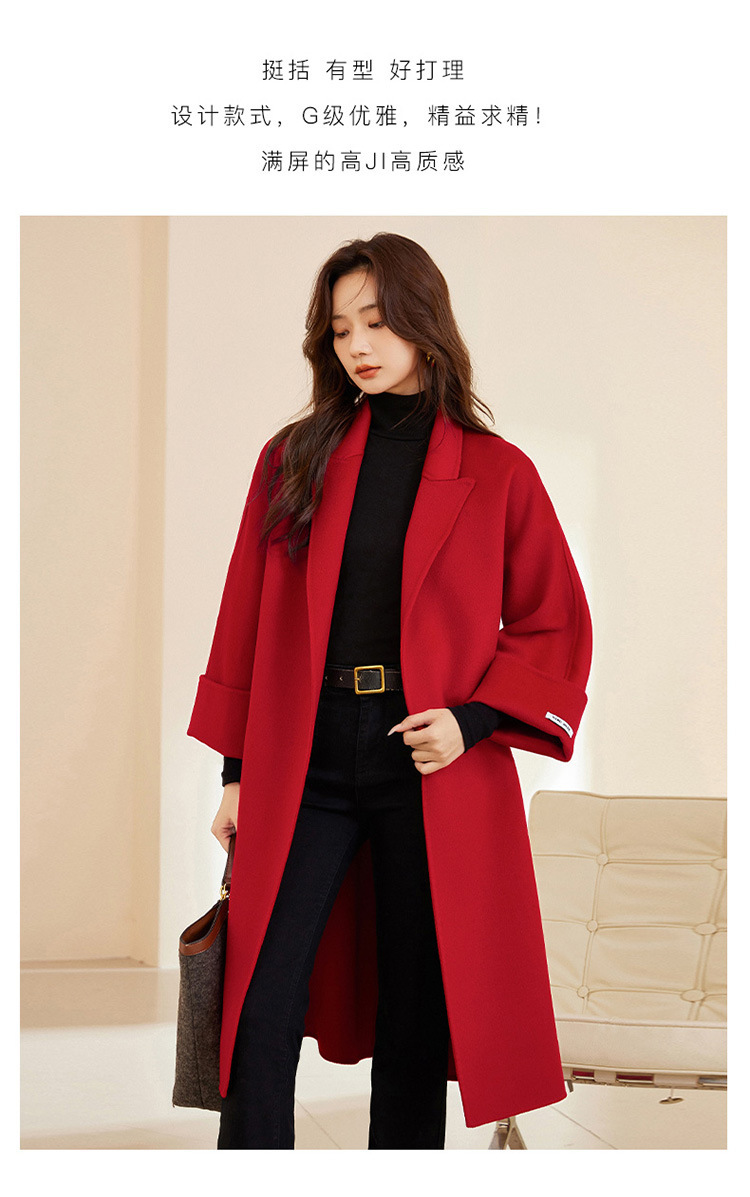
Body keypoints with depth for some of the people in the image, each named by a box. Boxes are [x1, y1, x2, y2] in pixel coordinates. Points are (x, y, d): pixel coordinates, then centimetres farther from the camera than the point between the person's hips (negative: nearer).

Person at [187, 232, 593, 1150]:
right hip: (302, 765, 1)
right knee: (261, 1013, -7)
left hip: (435, 769, -1)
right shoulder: (292, 460, 9)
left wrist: (473, 720, -10)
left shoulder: (496, 473, 4)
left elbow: (557, 628, 6)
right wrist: (238, 769, 6)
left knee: (416, 1012, 6)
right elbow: (247, 622, 10)